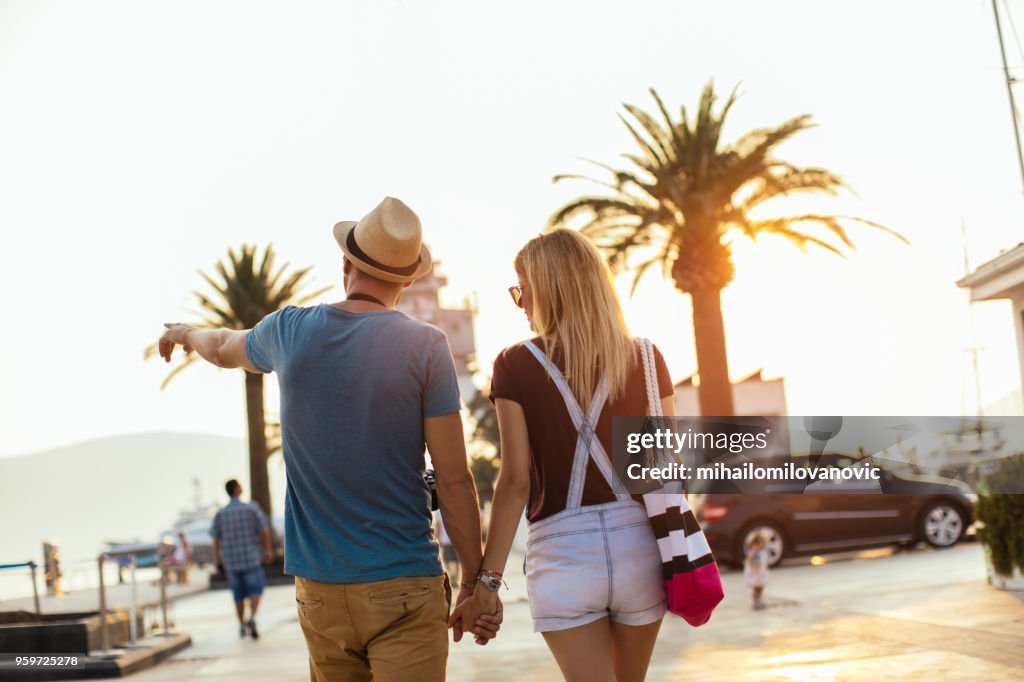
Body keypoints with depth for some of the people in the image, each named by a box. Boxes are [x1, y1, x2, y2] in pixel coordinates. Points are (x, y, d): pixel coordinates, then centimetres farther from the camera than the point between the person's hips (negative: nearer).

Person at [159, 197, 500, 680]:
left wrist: (184, 333, 50)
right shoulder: (425, 346, -8)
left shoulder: (289, 331, 3)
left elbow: (223, 348, 27)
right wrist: (476, 582, 2)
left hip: (318, 588, 4)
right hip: (403, 586, -4)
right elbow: (454, 480, -8)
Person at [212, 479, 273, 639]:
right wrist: (268, 551, 6)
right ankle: (252, 618, -18)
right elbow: (264, 531, -6)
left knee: (239, 594, 15)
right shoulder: (251, 508, -8)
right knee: (255, 589, 4)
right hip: (251, 557, -3)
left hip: (231, 561, 3)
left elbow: (216, 539, -1)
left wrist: (218, 560, 8)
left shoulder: (220, 513, -2)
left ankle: (242, 626, 22)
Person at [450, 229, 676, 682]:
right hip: (638, 547, 3)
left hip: (562, 556, -3)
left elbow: (515, 481, -10)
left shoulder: (515, 366, -6)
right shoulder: (646, 360, 1)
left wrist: (488, 580, -5)